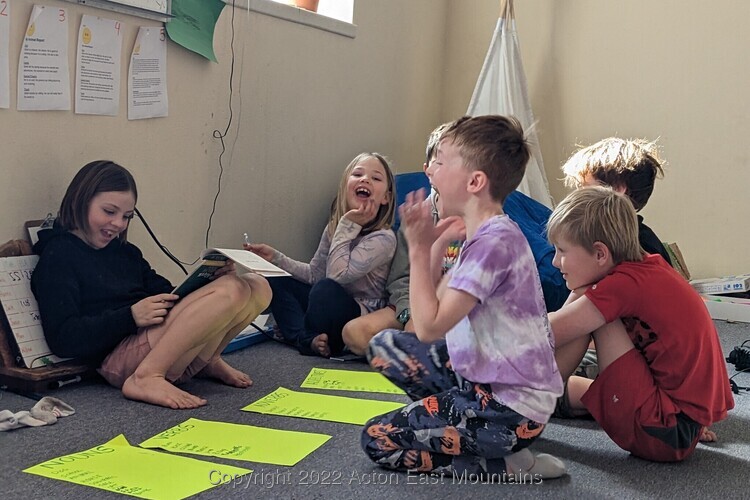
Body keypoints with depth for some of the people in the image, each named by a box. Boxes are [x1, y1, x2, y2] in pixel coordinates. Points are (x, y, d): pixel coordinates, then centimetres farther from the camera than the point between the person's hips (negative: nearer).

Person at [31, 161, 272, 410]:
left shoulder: (125, 251, 24)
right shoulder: (58, 256, 1)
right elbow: (62, 339, -10)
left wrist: (210, 282, -3)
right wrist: (131, 317, -19)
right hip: (118, 358, -8)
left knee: (257, 287, -7)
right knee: (233, 291, -25)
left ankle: (207, 359, 2)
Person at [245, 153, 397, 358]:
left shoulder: (383, 238, -19)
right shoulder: (334, 227, 3)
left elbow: (338, 275, -28)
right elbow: (314, 274, 10)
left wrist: (348, 225, -23)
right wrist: (275, 257, 1)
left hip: (363, 315, -7)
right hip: (331, 307, 7)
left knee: (326, 289, -35)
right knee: (275, 280, 0)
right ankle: (307, 339, -15)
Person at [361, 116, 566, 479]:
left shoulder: (495, 241, -23)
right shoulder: (487, 234, 7)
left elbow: (429, 326, -25)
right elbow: (437, 309, 10)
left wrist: (419, 247, -19)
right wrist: (437, 242, 3)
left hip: (510, 409, -10)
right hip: (483, 378, 10)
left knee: (378, 440, -4)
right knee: (385, 346, 15)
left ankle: (507, 466, -3)